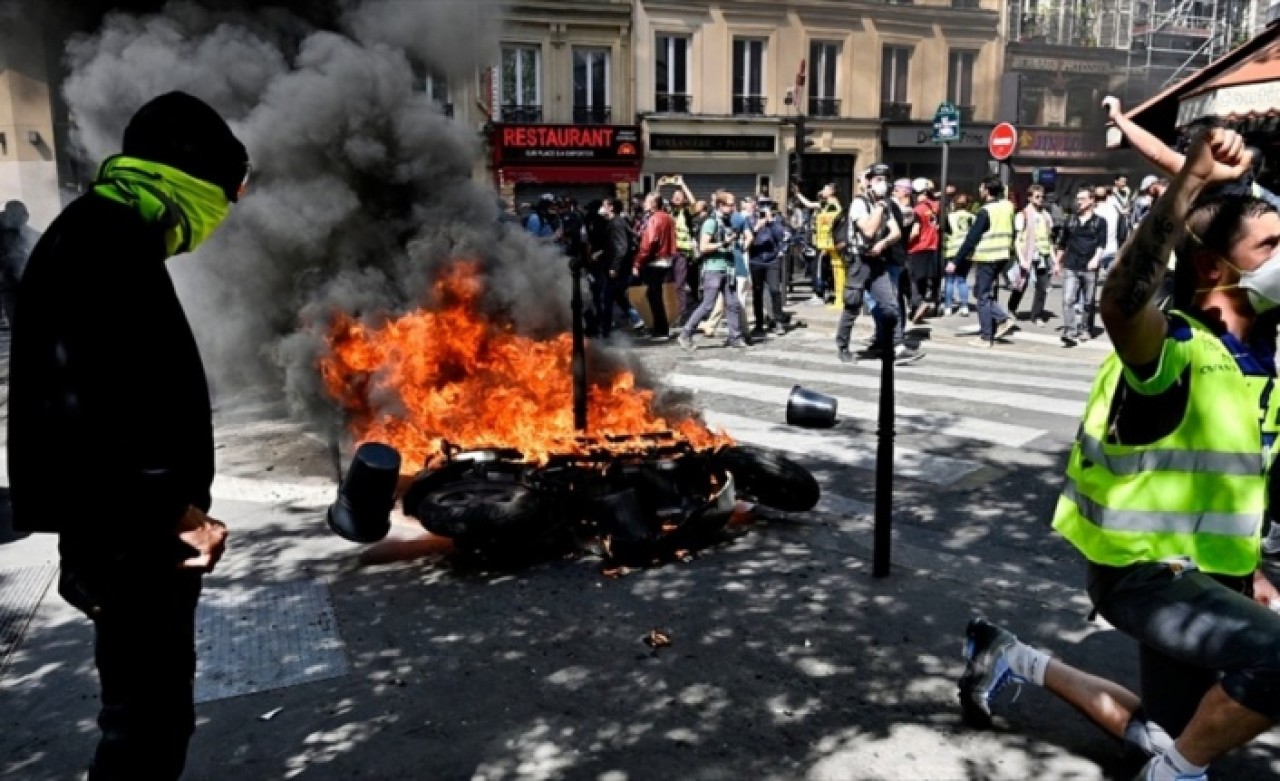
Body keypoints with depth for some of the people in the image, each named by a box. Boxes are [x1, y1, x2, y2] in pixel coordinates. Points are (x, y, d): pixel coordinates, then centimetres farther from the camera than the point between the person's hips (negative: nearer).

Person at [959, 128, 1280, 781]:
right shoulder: (1178, 350, -21)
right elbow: (1122, 301, -47)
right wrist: (1192, 182, -54)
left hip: (1204, 573, 9)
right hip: (1144, 572, -9)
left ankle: (1014, 659, 33)